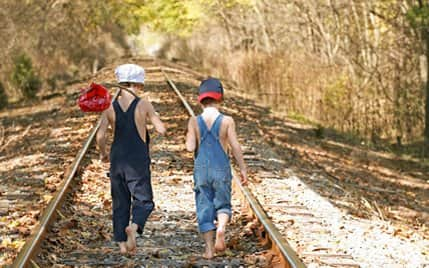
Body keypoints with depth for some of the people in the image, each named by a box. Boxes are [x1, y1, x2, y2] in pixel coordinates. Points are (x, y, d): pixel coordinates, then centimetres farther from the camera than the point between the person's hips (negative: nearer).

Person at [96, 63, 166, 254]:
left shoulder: (110, 107, -1)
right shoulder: (144, 105, -8)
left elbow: (100, 136, -7)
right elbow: (161, 130, -9)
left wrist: (103, 153, 12)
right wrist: (151, 119, 11)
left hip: (117, 160, 3)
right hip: (138, 161, -3)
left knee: (120, 202, 12)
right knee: (143, 200, 4)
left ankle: (122, 243, 12)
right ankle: (134, 227, -25)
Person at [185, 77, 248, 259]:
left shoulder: (194, 121, -4)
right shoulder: (227, 121, -6)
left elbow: (190, 148, -9)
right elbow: (235, 147, -6)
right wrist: (243, 169, 4)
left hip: (201, 169, 1)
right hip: (221, 169, -1)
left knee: (204, 208, 9)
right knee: (222, 204, 13)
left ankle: (209, 248, 8)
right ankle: (221, 227, -19)